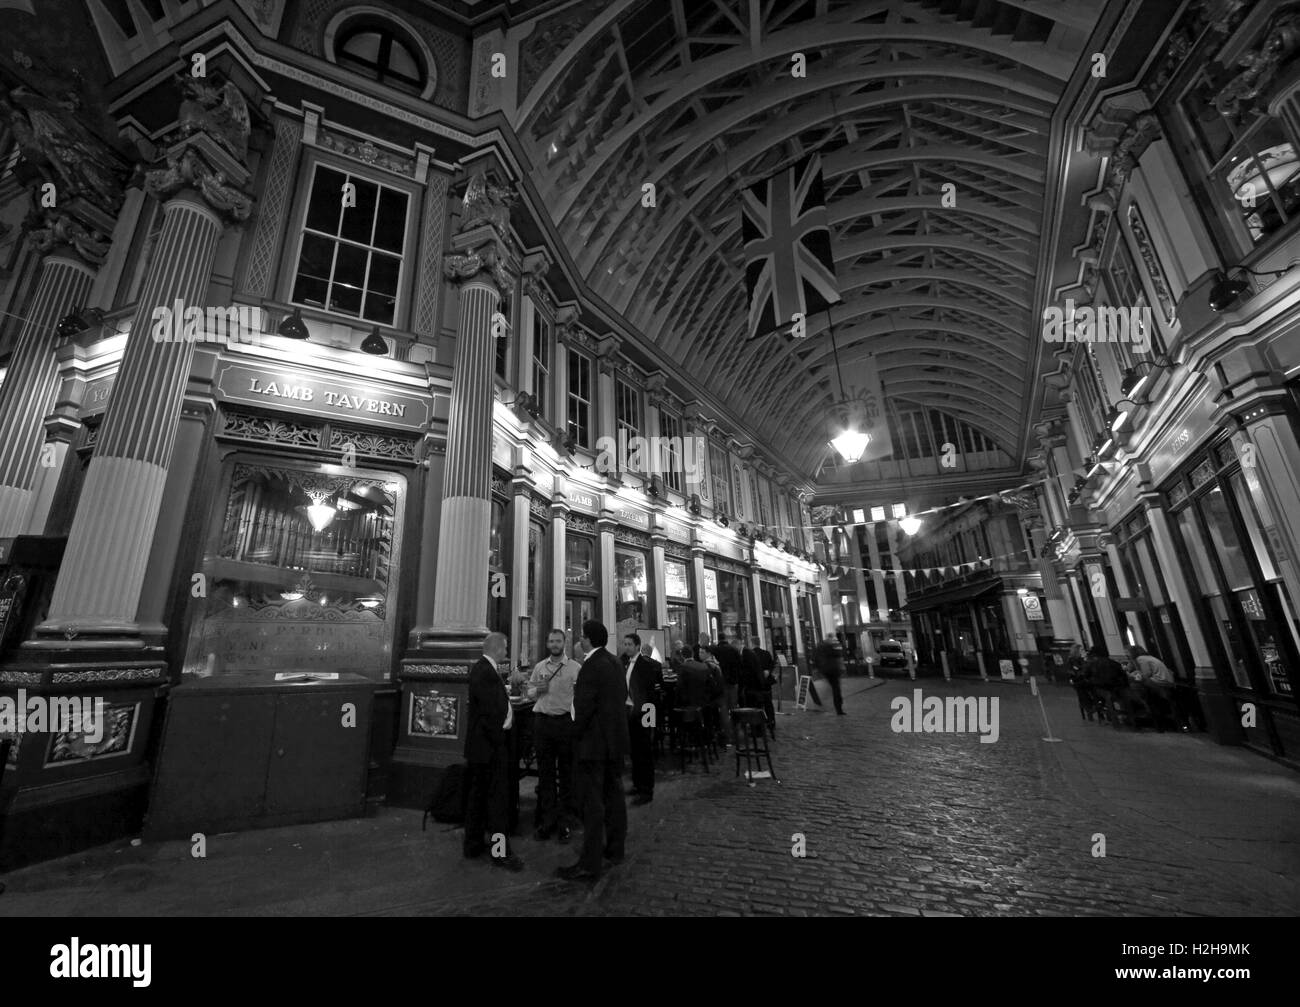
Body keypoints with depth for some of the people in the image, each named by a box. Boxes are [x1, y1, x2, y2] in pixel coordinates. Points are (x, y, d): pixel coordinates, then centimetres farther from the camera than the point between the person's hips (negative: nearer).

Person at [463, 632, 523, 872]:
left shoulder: (485, 669, 11)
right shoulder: (485, 672, -22)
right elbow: (489, 711, -24)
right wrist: (498, 739, -19)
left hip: (484, 744, 11)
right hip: (490, 744, -11)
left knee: (478, 794, 19)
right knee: (498, 796, -2)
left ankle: (473, 845, 32)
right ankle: (500, 852, 7)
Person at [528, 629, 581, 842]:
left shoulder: (575, 667, -5)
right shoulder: (539, 667, 8)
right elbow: (530, 689, 17)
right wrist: (537, 689, -4)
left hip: (566, 721, -3)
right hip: (542, 721, 4)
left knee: (566, 771, 7)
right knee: (545, 772, 12)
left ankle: (565, 822, 20)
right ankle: (547, 819, 24)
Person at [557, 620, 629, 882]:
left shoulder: (592, 666, -21)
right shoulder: (615, 662, 6)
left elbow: (584, 707, -21)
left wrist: (576, 734, -6)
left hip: (594, 742, -9)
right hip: (616, 739, 9)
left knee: (592, 803, 0)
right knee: (614, 795, 19)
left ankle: (589, 865, 8)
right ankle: (615, 849, 33)